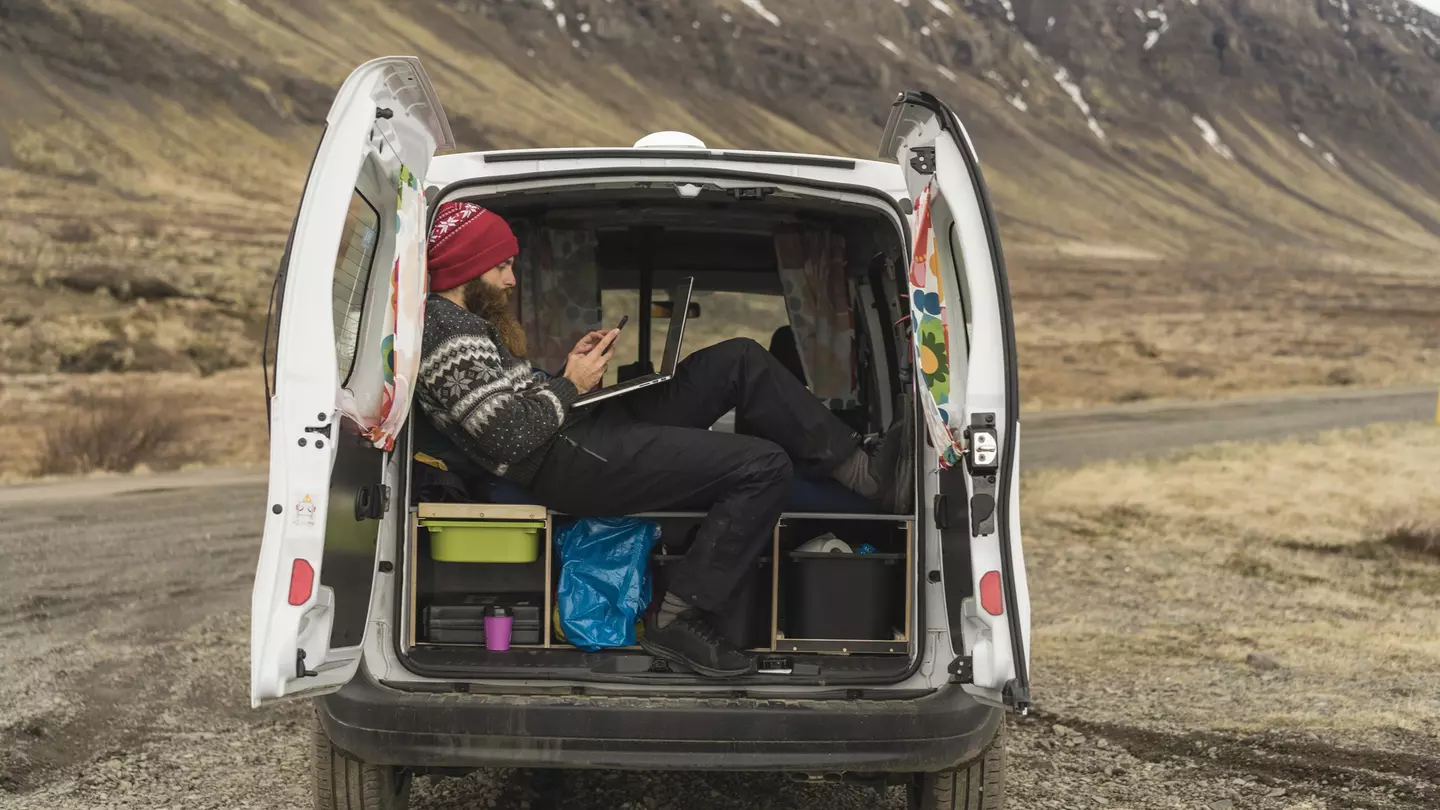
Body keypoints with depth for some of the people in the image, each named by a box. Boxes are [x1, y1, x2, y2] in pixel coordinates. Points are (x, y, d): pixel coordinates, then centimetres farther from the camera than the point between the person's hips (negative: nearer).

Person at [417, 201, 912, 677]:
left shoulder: (459, 319, 18)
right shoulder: (447, 331, -15)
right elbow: (511, 436, -22)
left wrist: (566, 371, 9)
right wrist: (571, 386, -8)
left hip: (580, 426, 11)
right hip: (566, 462, -11)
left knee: (740, 360, 6)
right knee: (764, 465, -17)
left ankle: (866, 475, 8)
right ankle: (677, 622, -11)